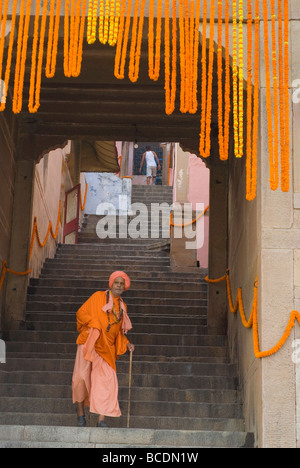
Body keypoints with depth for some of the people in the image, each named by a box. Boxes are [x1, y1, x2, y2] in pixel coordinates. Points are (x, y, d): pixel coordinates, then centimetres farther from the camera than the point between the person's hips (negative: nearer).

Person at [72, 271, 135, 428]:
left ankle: (101, 420, -8)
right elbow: (81, 312, 2)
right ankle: (80, 412, 8)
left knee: (106, 381, -8)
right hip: (89, 342, -3)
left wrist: (126, 344, 9)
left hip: (106, 348, 4)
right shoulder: (98, 297, 5)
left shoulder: (122, 306, 18)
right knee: (81, 376, -11)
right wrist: (95, 324, -11)